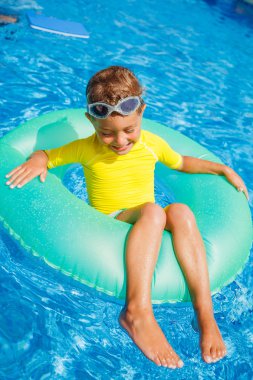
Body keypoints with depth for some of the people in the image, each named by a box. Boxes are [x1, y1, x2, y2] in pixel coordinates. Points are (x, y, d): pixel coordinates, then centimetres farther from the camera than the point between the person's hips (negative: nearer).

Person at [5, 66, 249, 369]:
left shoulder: (153, 143, 5)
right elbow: (46, 155, 7)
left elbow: (182, 162, 22)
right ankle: (137, 311, -45)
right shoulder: (85, 149, -3)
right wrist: (37, 162, -16)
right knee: (152, 211, -35)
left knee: (180, 211, -31)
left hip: (149, 229, 3)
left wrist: (224, 169, 18)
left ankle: (205, 312, -34)